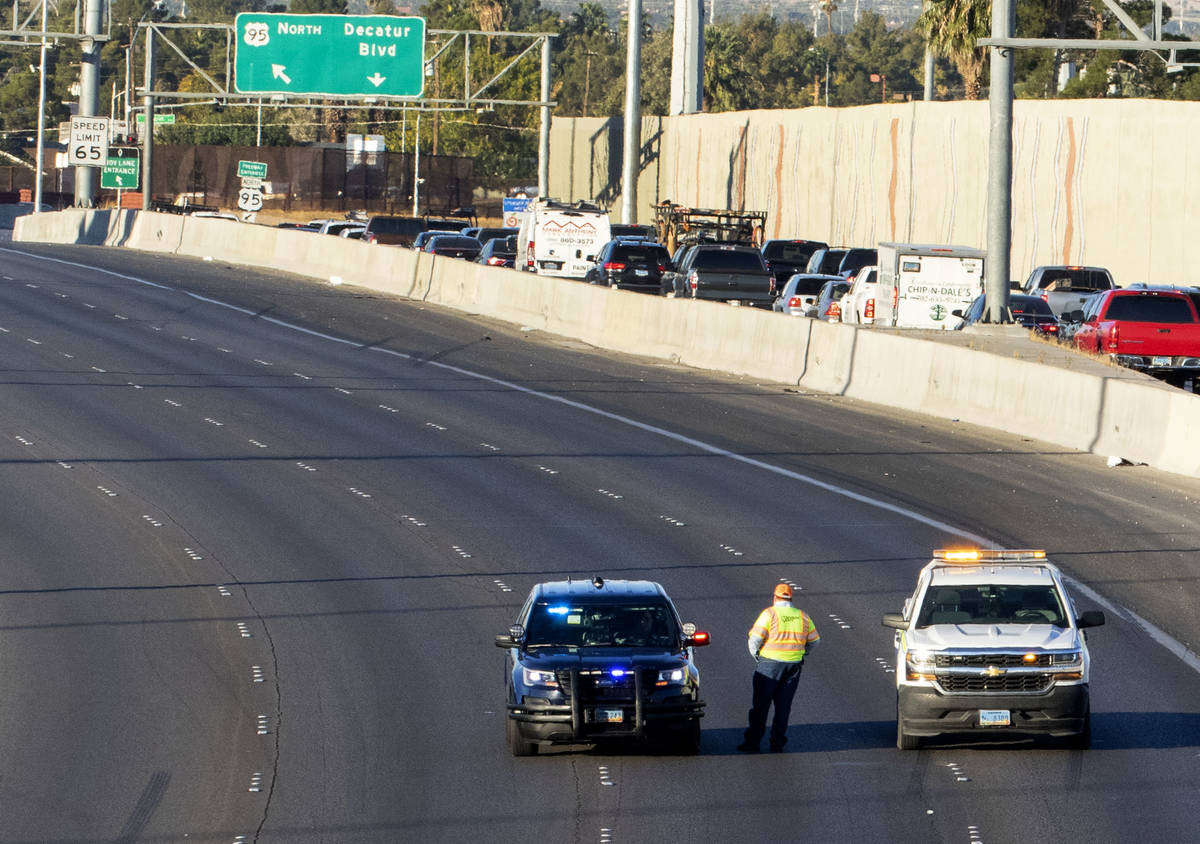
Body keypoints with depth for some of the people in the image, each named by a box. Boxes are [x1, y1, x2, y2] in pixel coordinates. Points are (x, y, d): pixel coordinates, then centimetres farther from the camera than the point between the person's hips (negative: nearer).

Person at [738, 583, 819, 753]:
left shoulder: (769, 613, -7)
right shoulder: (803, 616, 8)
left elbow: (755, 638, -12)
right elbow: (814, 640, 16)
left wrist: (756, 655, 5)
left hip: (770, 663, -4)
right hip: (794, 666, 4)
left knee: (760, 705, 2)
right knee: (783, 706, 10)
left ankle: (752, 742, 3)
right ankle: (777, 743, 8)